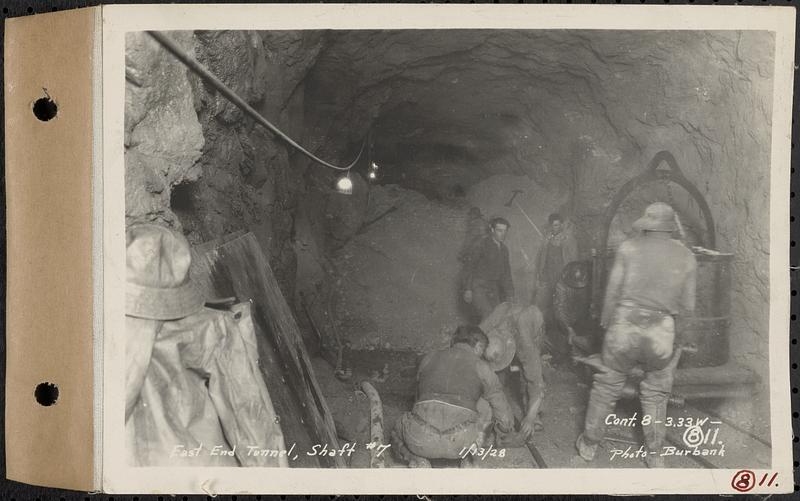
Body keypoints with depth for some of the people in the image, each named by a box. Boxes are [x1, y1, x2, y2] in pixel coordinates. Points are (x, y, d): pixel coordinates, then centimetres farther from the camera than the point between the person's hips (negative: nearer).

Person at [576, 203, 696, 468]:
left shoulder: (629, 248, 2)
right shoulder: (686, 257, 7)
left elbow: (613, 291, 3)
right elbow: (687, 307, 9)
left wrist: (606, 322, 17)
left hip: (625, 326, -1)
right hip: (661, 333, 1)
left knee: (607, 386, 16)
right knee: (655, 392, 21)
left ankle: (589, 444, 28)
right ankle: (654, 455, 26)